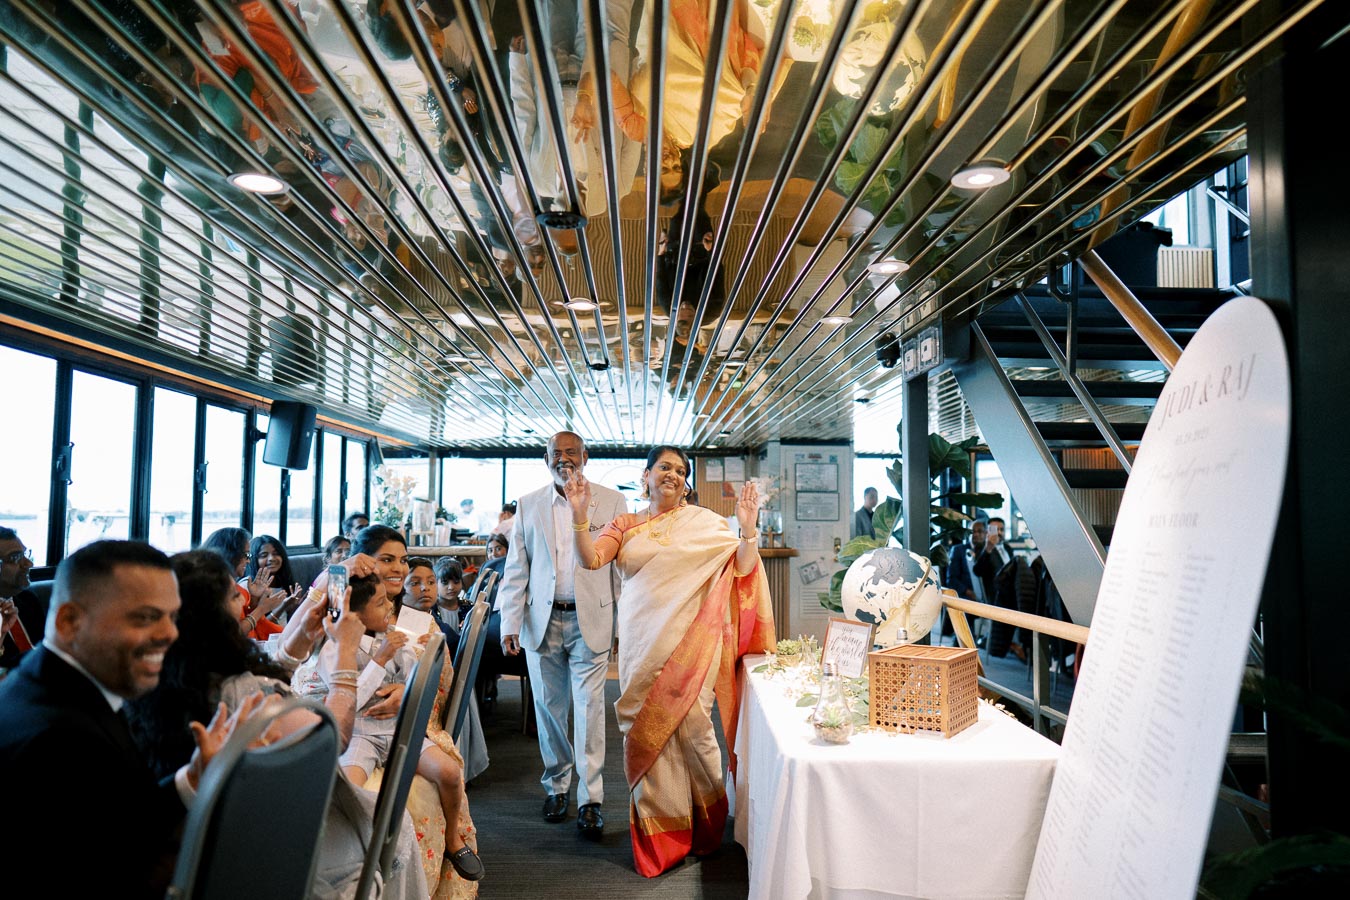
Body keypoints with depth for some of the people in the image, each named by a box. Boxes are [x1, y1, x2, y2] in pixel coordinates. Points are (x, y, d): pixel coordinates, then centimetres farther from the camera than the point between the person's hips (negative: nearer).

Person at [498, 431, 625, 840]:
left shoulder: (611, 501, 1)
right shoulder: (528, 505, 6)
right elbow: (516, 569, 6)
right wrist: (510, 623, 0)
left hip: (590, 620, -2)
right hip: (542, 621, 2)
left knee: (589, 708, -1)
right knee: (549, 707, 11)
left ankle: (590, 800, 8)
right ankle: (556, 786, 28)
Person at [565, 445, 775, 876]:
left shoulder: (704, 521, 4)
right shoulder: (625, 525, 9)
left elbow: (741, 569, 0)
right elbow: (590, 559, -5)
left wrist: (748, 530, -15)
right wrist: (580, 516, -18)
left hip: (690, 642, -2)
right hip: (642, 642, 2)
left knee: (691, 724, -1)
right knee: (648, 729, 4)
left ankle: (706, 821, 23)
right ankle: (660, 828, 21)